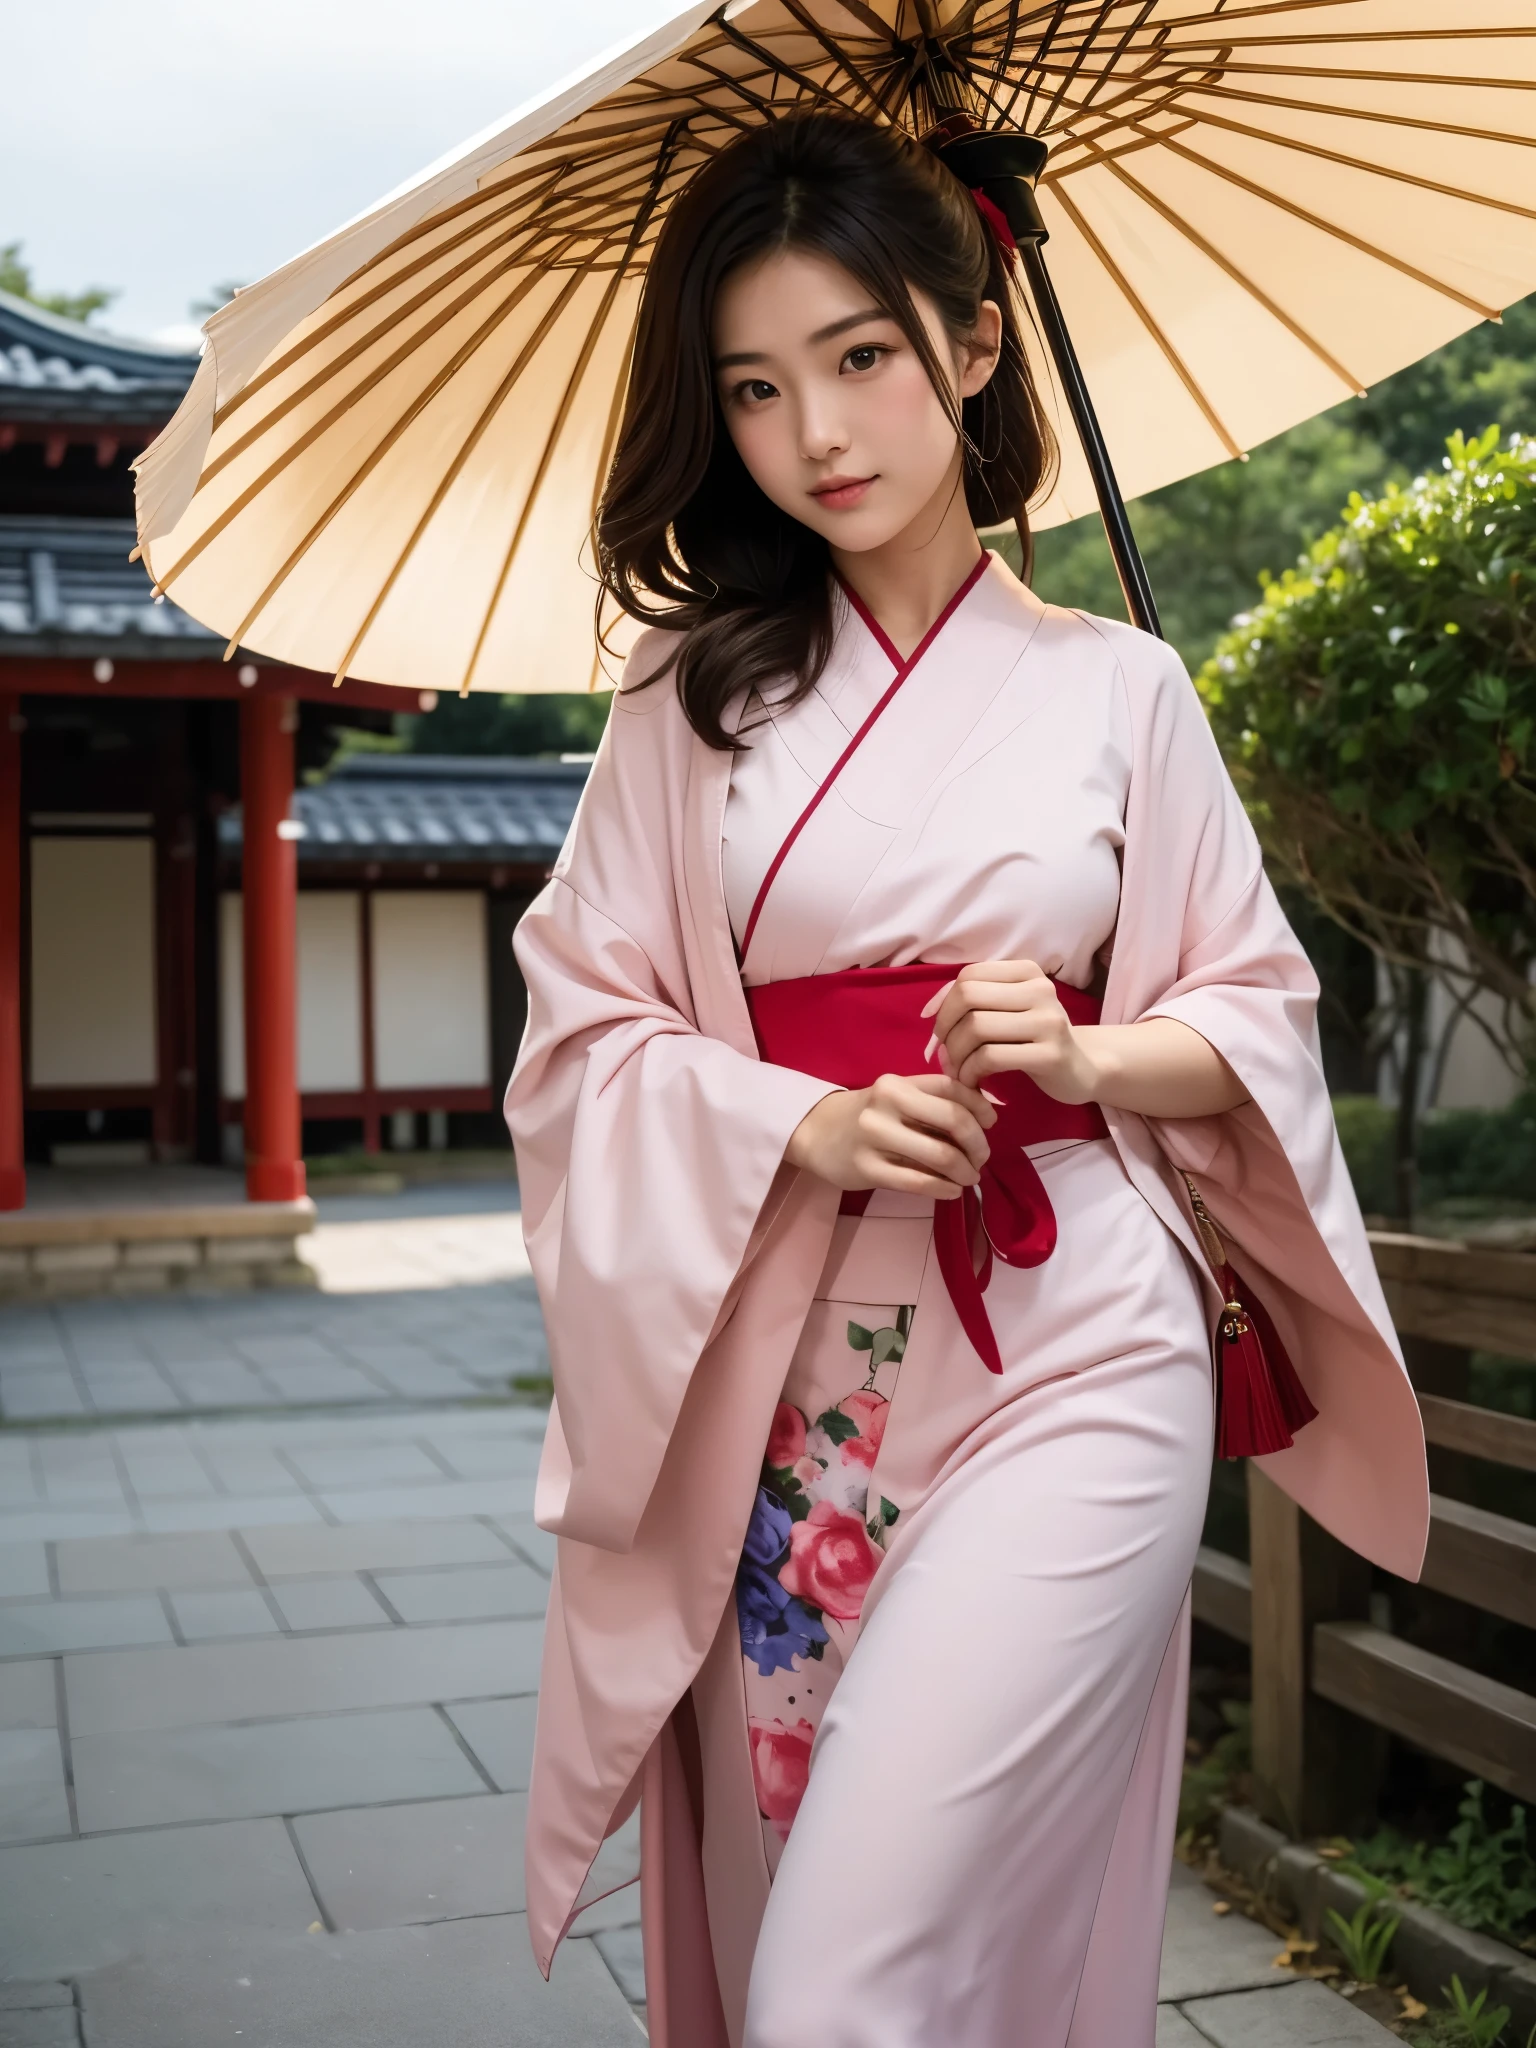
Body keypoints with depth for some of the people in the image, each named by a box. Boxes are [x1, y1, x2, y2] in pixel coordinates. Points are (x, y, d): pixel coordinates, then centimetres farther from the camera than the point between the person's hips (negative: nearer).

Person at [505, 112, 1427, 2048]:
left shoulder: (1117, 686, 5)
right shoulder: (690, 696, 6)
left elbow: (1257, 1010, 10)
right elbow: (581, 1025, 3)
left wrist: (1081, 1054, -11)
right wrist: (813, 1125, -14)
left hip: (1067, 1364, -1)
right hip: (787, 1377, 2)